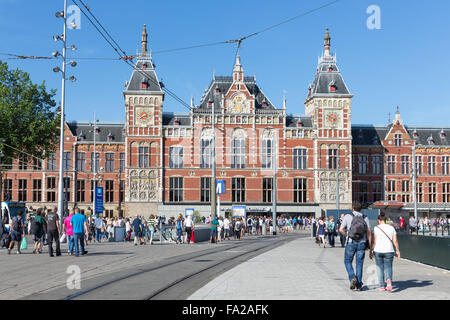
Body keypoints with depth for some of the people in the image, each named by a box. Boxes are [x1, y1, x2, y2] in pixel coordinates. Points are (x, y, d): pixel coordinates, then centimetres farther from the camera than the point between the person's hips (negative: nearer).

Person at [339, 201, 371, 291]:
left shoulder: (348, 216, -1)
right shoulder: (365, 218, 5)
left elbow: (341, 229, -4)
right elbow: (368, 233, 1)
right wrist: (371, 246, 5)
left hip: (351, 243, -2)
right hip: (362, 243, 2)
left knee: (348, 261, 14)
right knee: (359, 264, 8)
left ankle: (352, 277, -8)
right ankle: (359, 285, 8)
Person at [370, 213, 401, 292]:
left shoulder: (376, 228, -3)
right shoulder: (391, 228, 4)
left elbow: (373, 241, -7)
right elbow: (395, 241, 1)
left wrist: (371, 251, -1)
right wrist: (398, 251, 7)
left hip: (378, 251, -1)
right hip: (389, 251, 1)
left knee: (380, 268, 11)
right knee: (388, 267, 8)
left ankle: (382, 286, 11)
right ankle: (389, 280, -21)